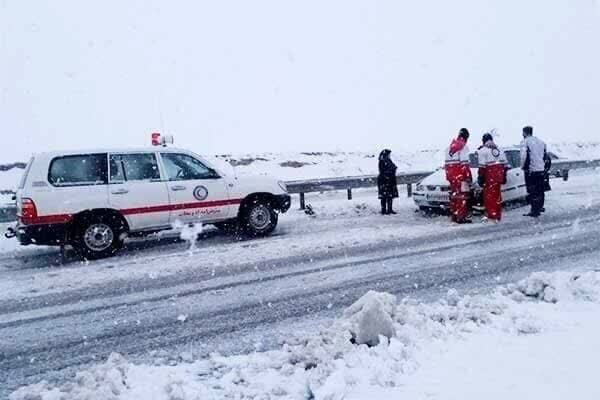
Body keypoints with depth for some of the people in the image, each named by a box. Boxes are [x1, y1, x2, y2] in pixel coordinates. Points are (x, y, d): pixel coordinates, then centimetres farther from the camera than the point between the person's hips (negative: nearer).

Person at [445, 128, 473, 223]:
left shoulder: (450, 147, 16)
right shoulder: (464, 147, -9)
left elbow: (447, 163, 17)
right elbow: (465, 164, -15)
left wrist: (448, 176, 21)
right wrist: (468, 176, -11)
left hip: (451, 175, 8)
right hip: (460, 175, -8)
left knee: (454, 195, 14)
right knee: (462, 196, -5)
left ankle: (454, 216, 18)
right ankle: (461, 217, -7)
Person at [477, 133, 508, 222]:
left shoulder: (482, 150, -2)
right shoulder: (499, 149, 18)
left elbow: (482, 166, -10)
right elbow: (505, 164, 17)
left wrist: (480, 177, -7)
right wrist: (504, 176, 21)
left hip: (490, 174, -6)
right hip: (499, 174, 6)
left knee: (489, 195, -3)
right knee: (497, 195, 12)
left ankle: (491, 215, -7)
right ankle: (498, 216, 18)